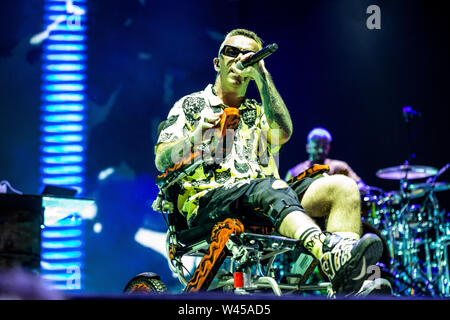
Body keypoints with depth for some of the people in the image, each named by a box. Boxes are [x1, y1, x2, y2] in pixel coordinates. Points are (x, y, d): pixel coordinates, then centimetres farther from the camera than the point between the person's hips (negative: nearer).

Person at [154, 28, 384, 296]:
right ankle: (329, 254, -68)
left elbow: (283, 133, 4)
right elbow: (162, 161, 7)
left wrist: (262, 77, 0)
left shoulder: (259, 112, 30)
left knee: (343, 187, -20)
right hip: (210, 199, -4)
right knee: (270, 188, -39)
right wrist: (198, 135, -11)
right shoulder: (191, 105, 21)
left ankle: (347, 289, -44)